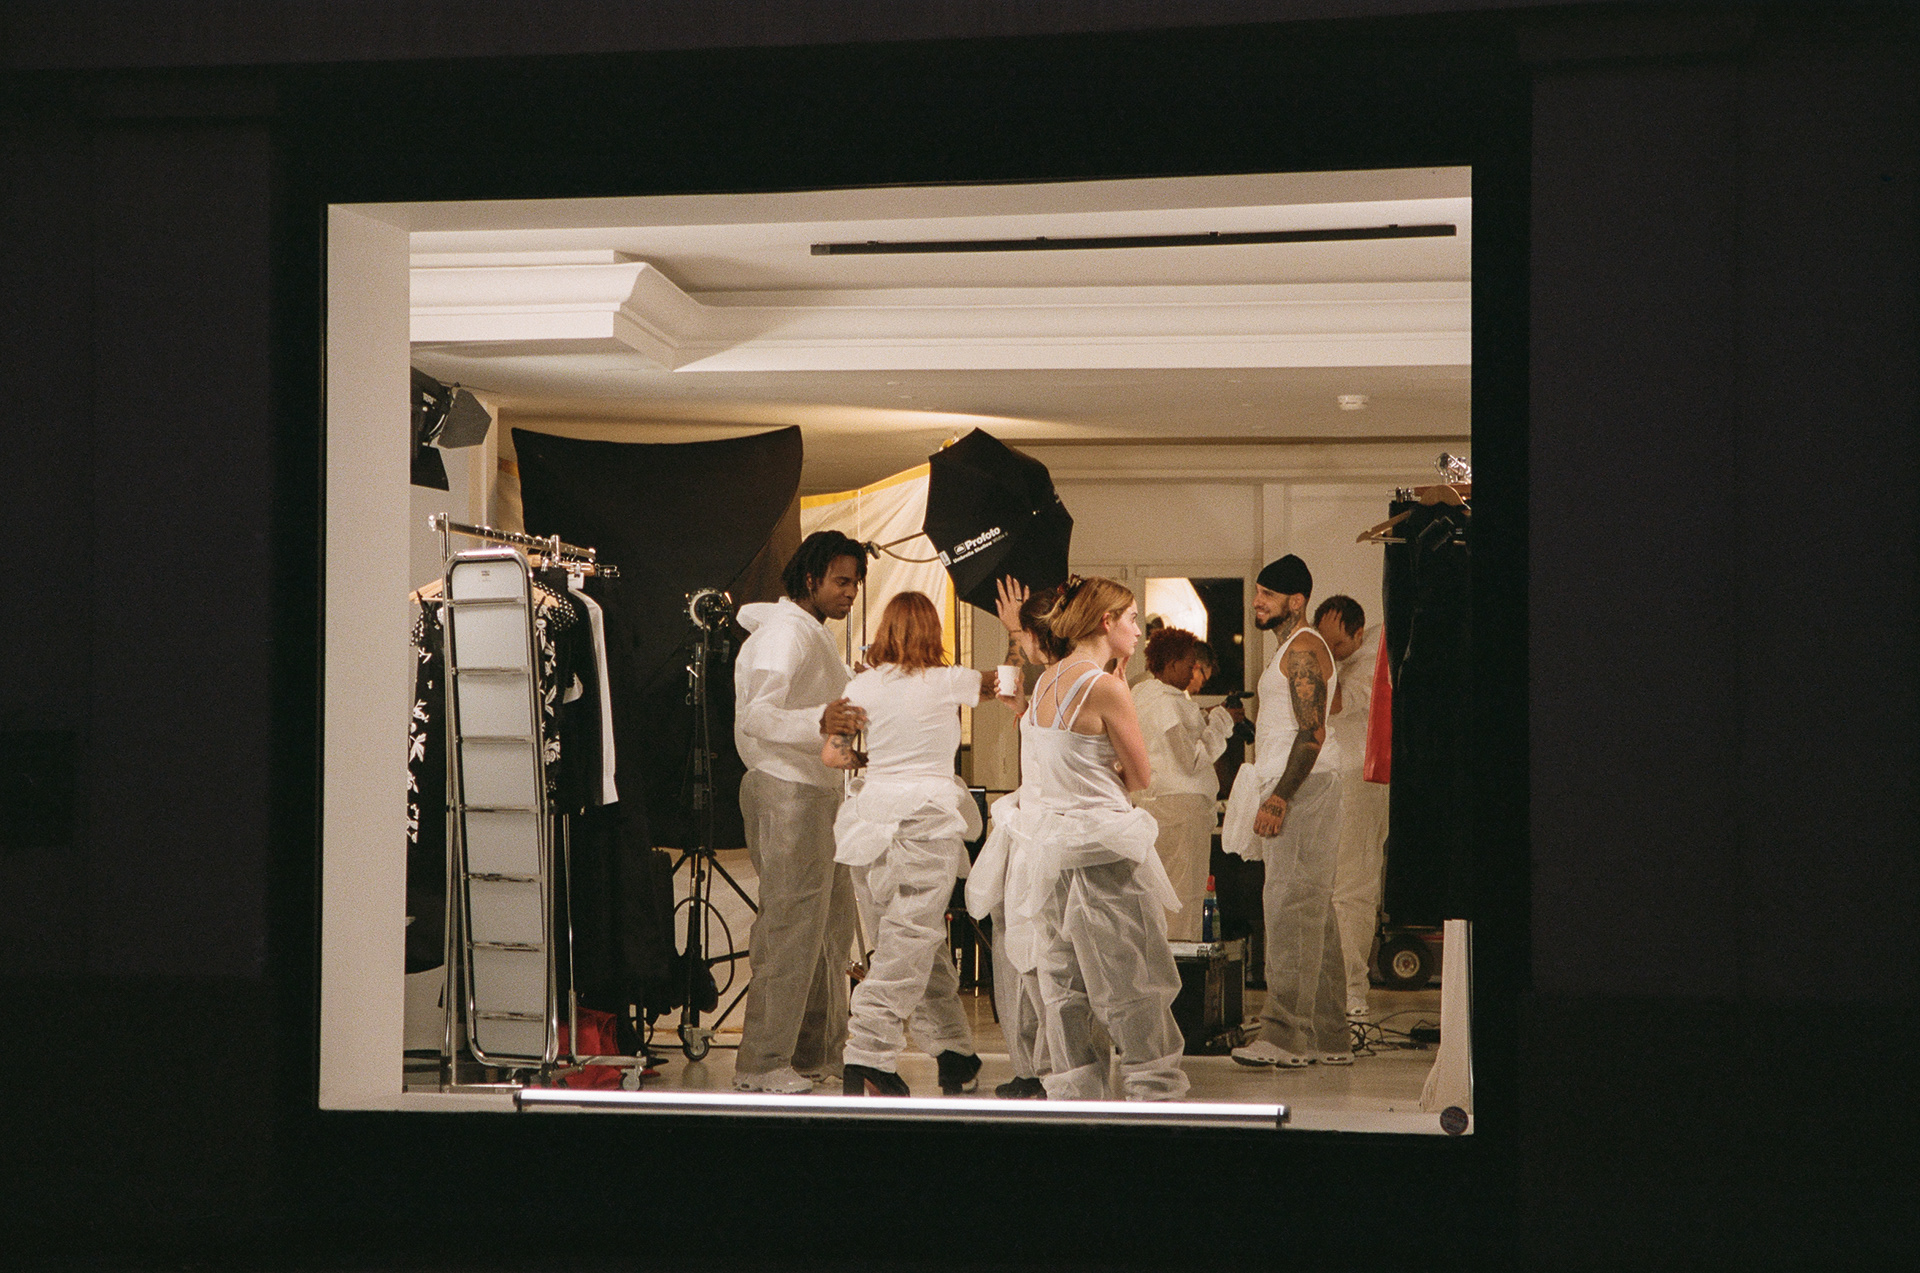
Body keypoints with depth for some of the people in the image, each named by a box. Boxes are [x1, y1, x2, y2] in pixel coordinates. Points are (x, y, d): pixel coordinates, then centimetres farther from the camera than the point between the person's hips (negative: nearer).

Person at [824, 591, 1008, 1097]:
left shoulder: (863, 686, 3)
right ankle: (868, 1059, -15)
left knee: (923, 940, 14)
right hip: (928, 818, -4)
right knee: (908, 942, -6)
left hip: (876, 808, 5)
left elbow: (832, 755, 0)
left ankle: (954, 1054, 19)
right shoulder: (947, 682, -3)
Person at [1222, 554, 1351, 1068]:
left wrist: (1279, 797, -24)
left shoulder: (1303, 649, -11)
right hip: (1294, 789, 11)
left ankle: (1285, 1036, -14)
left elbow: (1311, 733, -20)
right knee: (1312, 910, 10)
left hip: (1302, 786, -11)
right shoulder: (1294, 649, 22)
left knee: (1291, 906, -12)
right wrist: (1273, 795, 24)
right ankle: (1330, 1039, 13)